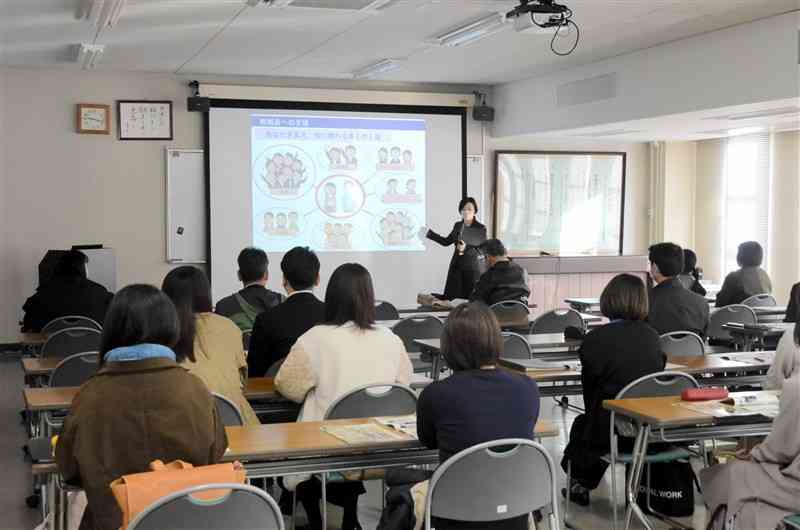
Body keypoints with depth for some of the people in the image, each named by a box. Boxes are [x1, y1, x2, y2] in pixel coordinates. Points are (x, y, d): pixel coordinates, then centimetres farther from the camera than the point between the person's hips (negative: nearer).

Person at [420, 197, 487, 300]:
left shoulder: (481, 229, -6)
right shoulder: (457, 226, 9)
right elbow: (446, 242, 18)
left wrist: (466, 248, -21)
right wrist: (429, 234, 14)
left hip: (472, 269, -4)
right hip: (456, 268, 4)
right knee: (452, 299, -1)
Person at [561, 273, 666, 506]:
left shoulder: (595, 339, -12)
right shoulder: (652, 336, 1)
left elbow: (589, 388, -2)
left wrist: (593, 414, 17)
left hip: (614, 429, -5)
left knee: (581, 424, 28)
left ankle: (580, 483, 42)